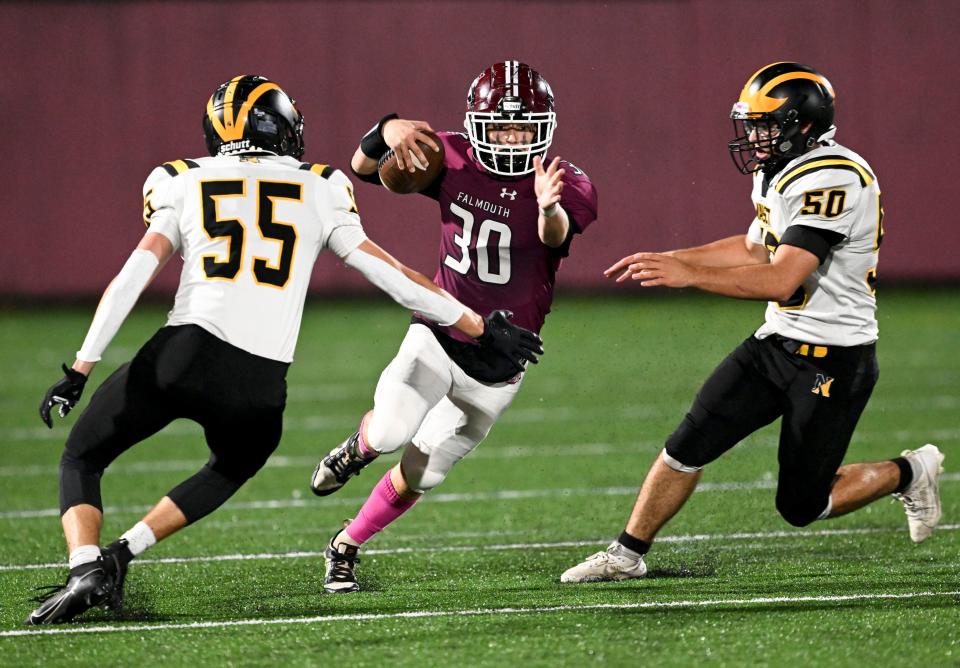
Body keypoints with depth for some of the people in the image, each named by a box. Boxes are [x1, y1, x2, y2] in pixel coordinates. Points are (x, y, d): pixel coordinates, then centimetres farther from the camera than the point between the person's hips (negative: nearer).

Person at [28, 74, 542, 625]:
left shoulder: (181, 184, 13)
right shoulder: (319, 192, 14)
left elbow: (133, 277, 2)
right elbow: (390, 275, 13)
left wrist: (80, 372, 0)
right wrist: (482, 328, 20)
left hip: (182, 357, -1)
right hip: (260, 387, 1)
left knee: (81, 460, 17)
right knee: (231, 470, 34)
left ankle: (85, 569, -9)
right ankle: (123, 553, 19)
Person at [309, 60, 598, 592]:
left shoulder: (568, 188, -16)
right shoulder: (453, 160, -9)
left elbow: (554, 236, -38)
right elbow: (364, 167, -6)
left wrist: (549, 208, -64)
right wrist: (387, 132, -30)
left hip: (496, 368, 0)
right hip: (438, 335, 0)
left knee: (419, 475, 7)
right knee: (391, 433, -24)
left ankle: (346, 546, 32)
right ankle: (359, 448, 13)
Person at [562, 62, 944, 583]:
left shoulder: (833, 180, -24)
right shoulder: (779, 174, 7)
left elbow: (781, 280, -29)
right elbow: (756, 250, 24)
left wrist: (690, 275, -26)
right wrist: (669, 259, 18)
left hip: (833, 360, -8)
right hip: (777, 343, 8)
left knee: (802, 507, 1)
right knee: (688, 447, 2)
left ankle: (908, 473, 23)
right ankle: (627, 554, 14)